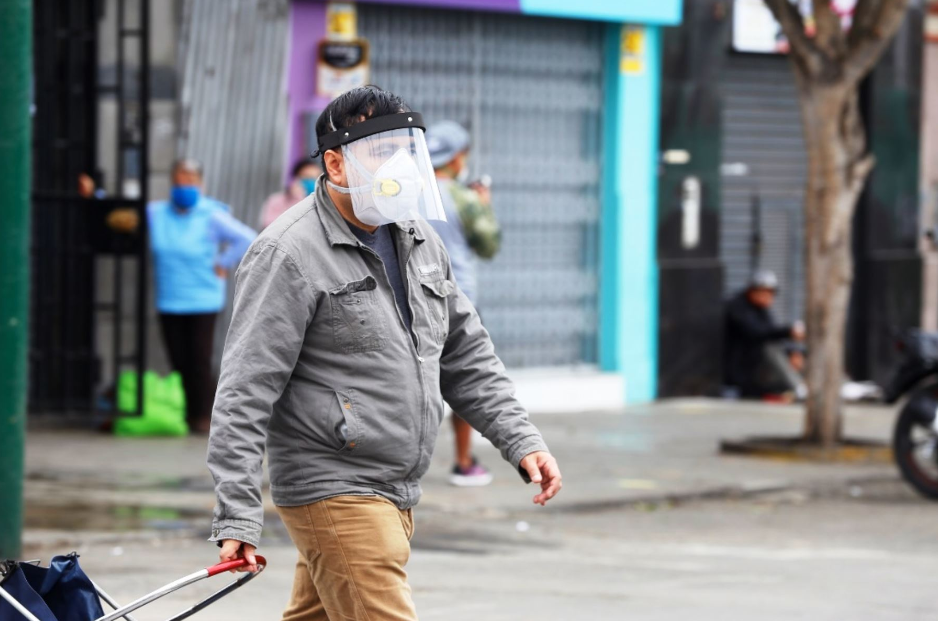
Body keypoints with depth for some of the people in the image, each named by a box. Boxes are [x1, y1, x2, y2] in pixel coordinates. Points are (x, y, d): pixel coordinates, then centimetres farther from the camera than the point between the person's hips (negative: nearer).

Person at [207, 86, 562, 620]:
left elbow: (467, 357, 22)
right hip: (334, 493, -8)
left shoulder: (420, 243, 14)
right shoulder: (290, 254, -12)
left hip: (399, 495, 8)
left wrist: (522, 440, 9)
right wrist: (238, 518, -21)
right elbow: (245, 395, -16)